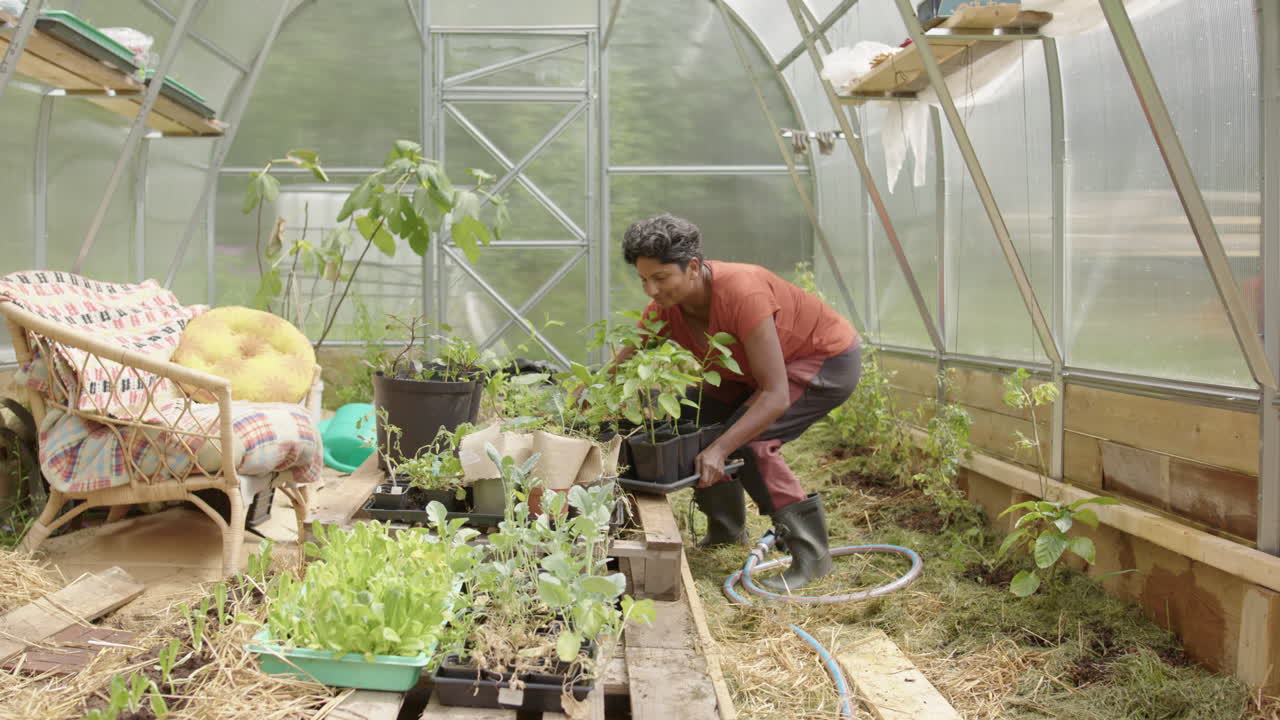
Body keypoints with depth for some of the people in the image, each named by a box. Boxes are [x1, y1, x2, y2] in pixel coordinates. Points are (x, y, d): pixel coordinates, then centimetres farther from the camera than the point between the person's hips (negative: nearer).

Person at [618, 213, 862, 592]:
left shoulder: (742, 293, -38)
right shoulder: (664, 307, -16)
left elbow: (776, 397, -38)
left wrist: (719, 449, -46)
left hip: (830, 360, -8)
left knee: (747, 440, -25)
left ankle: (810, 552, -13)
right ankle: (727, 530, 19)